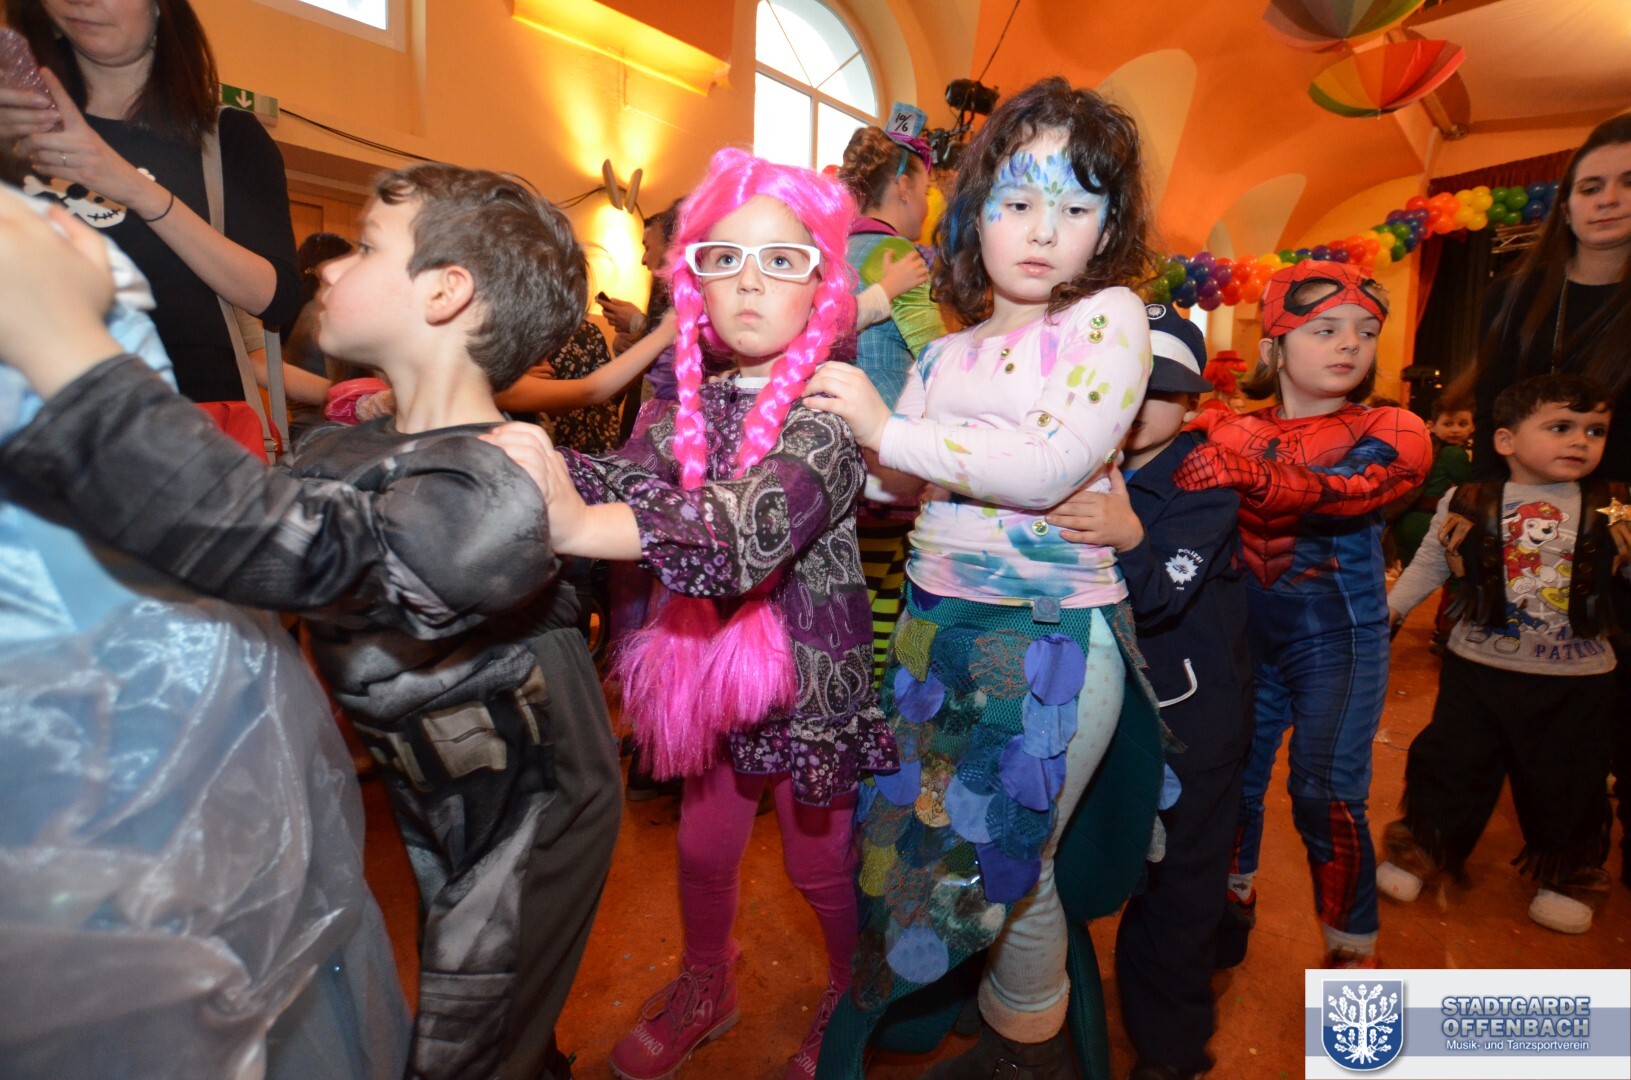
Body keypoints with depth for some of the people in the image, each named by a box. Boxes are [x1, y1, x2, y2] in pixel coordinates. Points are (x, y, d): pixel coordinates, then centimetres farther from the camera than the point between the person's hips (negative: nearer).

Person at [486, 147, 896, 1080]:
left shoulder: (833, 405, -18)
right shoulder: (682, 403, 1)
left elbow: (760, 518, -35)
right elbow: (628, 480, -14)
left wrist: (580, 526, -48)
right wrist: (551, 466, -36)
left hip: (813, 670, -4)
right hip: (707, 661, 5)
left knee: (823, 864, 16)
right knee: (704, 846, 22)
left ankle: (853, 1001, 49)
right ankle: (707, 986, 52)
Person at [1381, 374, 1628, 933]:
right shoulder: (1468, 505, -4)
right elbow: (1429, 564, 3)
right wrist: (1389, 608, -2)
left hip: (1576, 678, 1)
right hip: (1478, 665, -1)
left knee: (1567, 782, 15)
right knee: (1451, 765, 10)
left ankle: (1569, 875, 39)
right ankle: (1422, 849, 29)